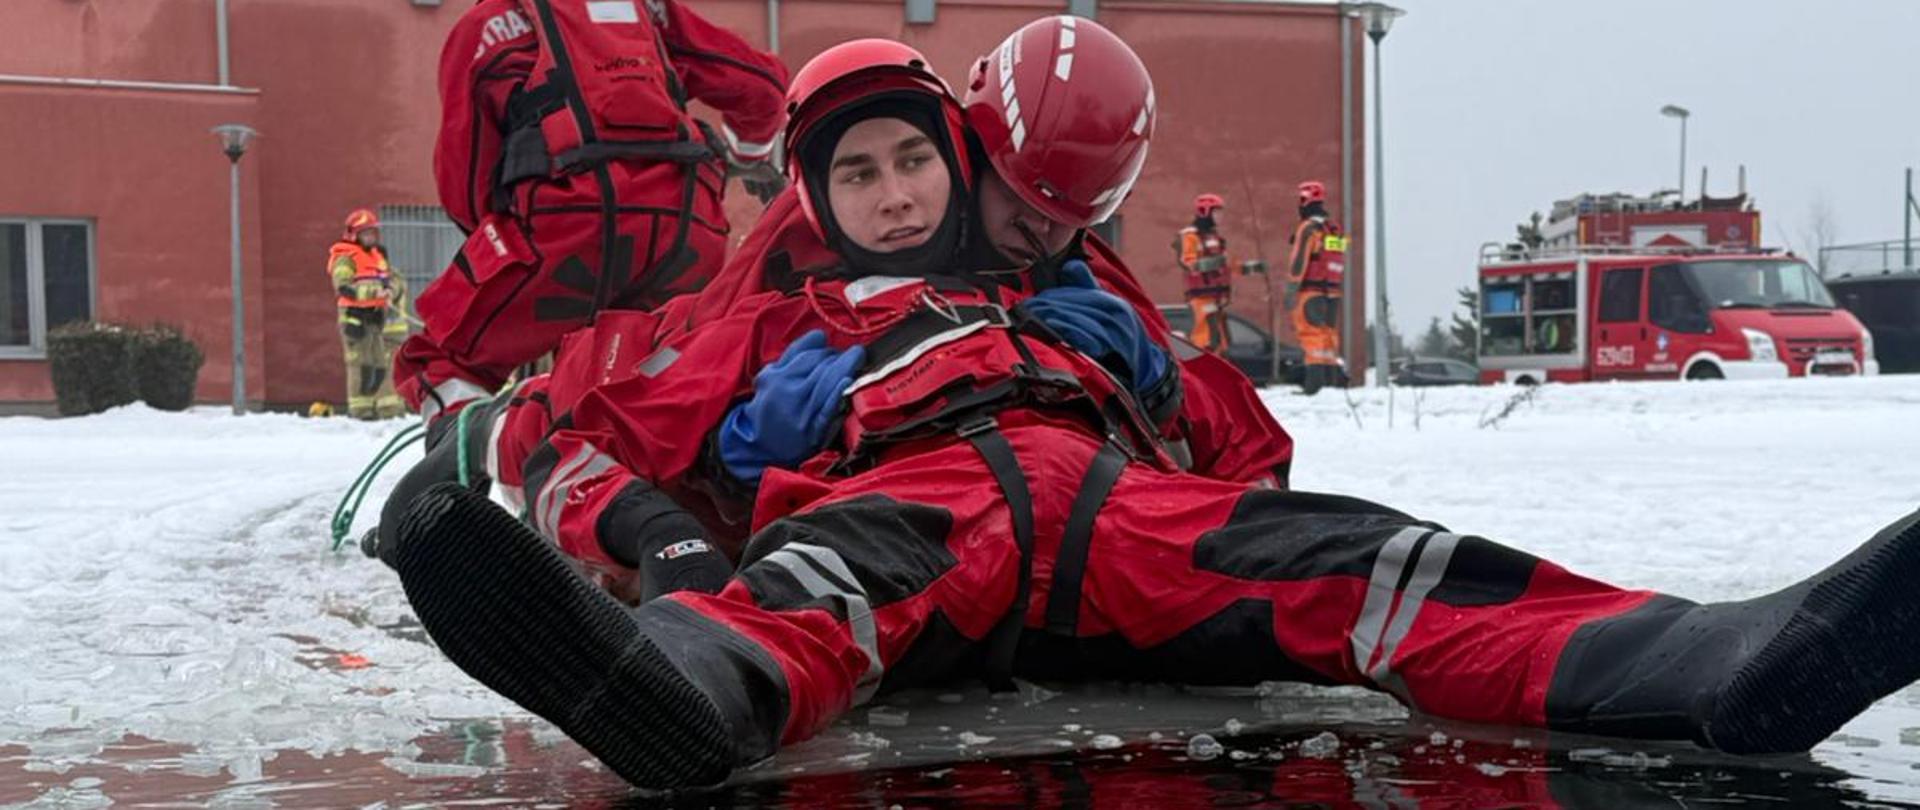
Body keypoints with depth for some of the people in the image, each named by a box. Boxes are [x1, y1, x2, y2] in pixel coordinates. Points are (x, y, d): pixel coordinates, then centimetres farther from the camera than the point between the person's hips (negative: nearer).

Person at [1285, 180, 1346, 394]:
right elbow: (1341, 262, 17)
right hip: (1332, 292, 7)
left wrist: (1291, 291, -14)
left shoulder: (1308, 228, -9)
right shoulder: (1335, 230, 15)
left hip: (1310, 290, -7)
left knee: (1312, 333, -9)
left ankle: (1315, 380, -15)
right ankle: (1331, 379, 13)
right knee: (1329, 334, 11)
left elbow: (1298, 262, -15)